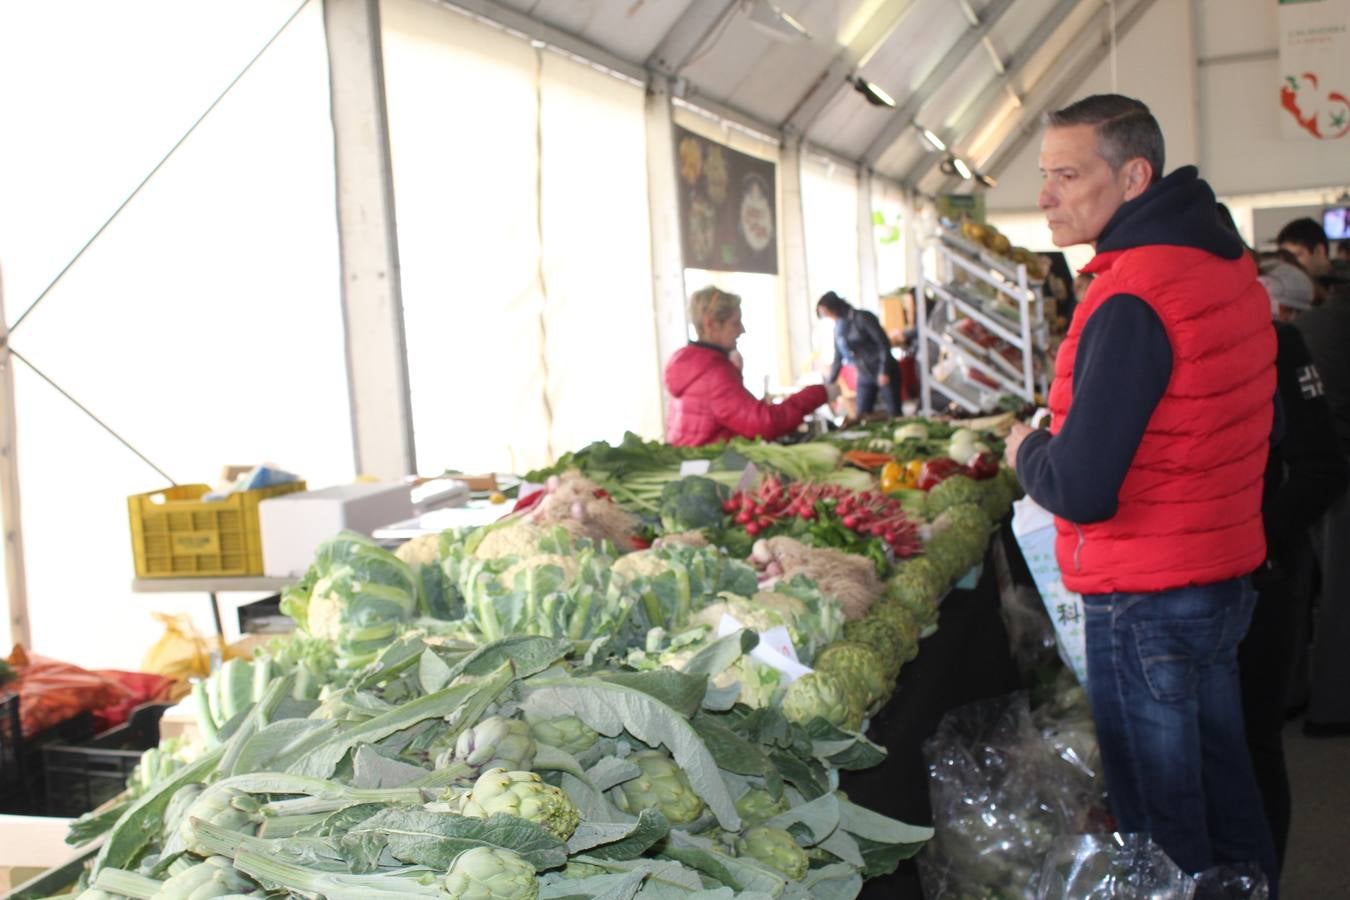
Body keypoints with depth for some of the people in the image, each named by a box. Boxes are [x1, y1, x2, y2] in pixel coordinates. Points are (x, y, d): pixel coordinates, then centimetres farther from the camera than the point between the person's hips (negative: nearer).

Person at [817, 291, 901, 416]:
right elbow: (838, 358, 16)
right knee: (862, 416, -1)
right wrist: (829, 382, 13)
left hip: (884, 372, -6)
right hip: (864, 376, 6)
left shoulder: (862, 318, -11)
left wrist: (884, 371, -20)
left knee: (894, 414, -5)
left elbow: (884, 342, -14)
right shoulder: (838, 328, 8)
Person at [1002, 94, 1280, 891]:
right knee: (1224, 783, 22)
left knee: (1163, 830, 5)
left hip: (1146, 600, -9)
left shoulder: (1132, 299, -23)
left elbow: (1081, 491, -26)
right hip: (1231, 574, 9)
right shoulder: (1230, 265, 6)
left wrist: (1026, 450, -5)